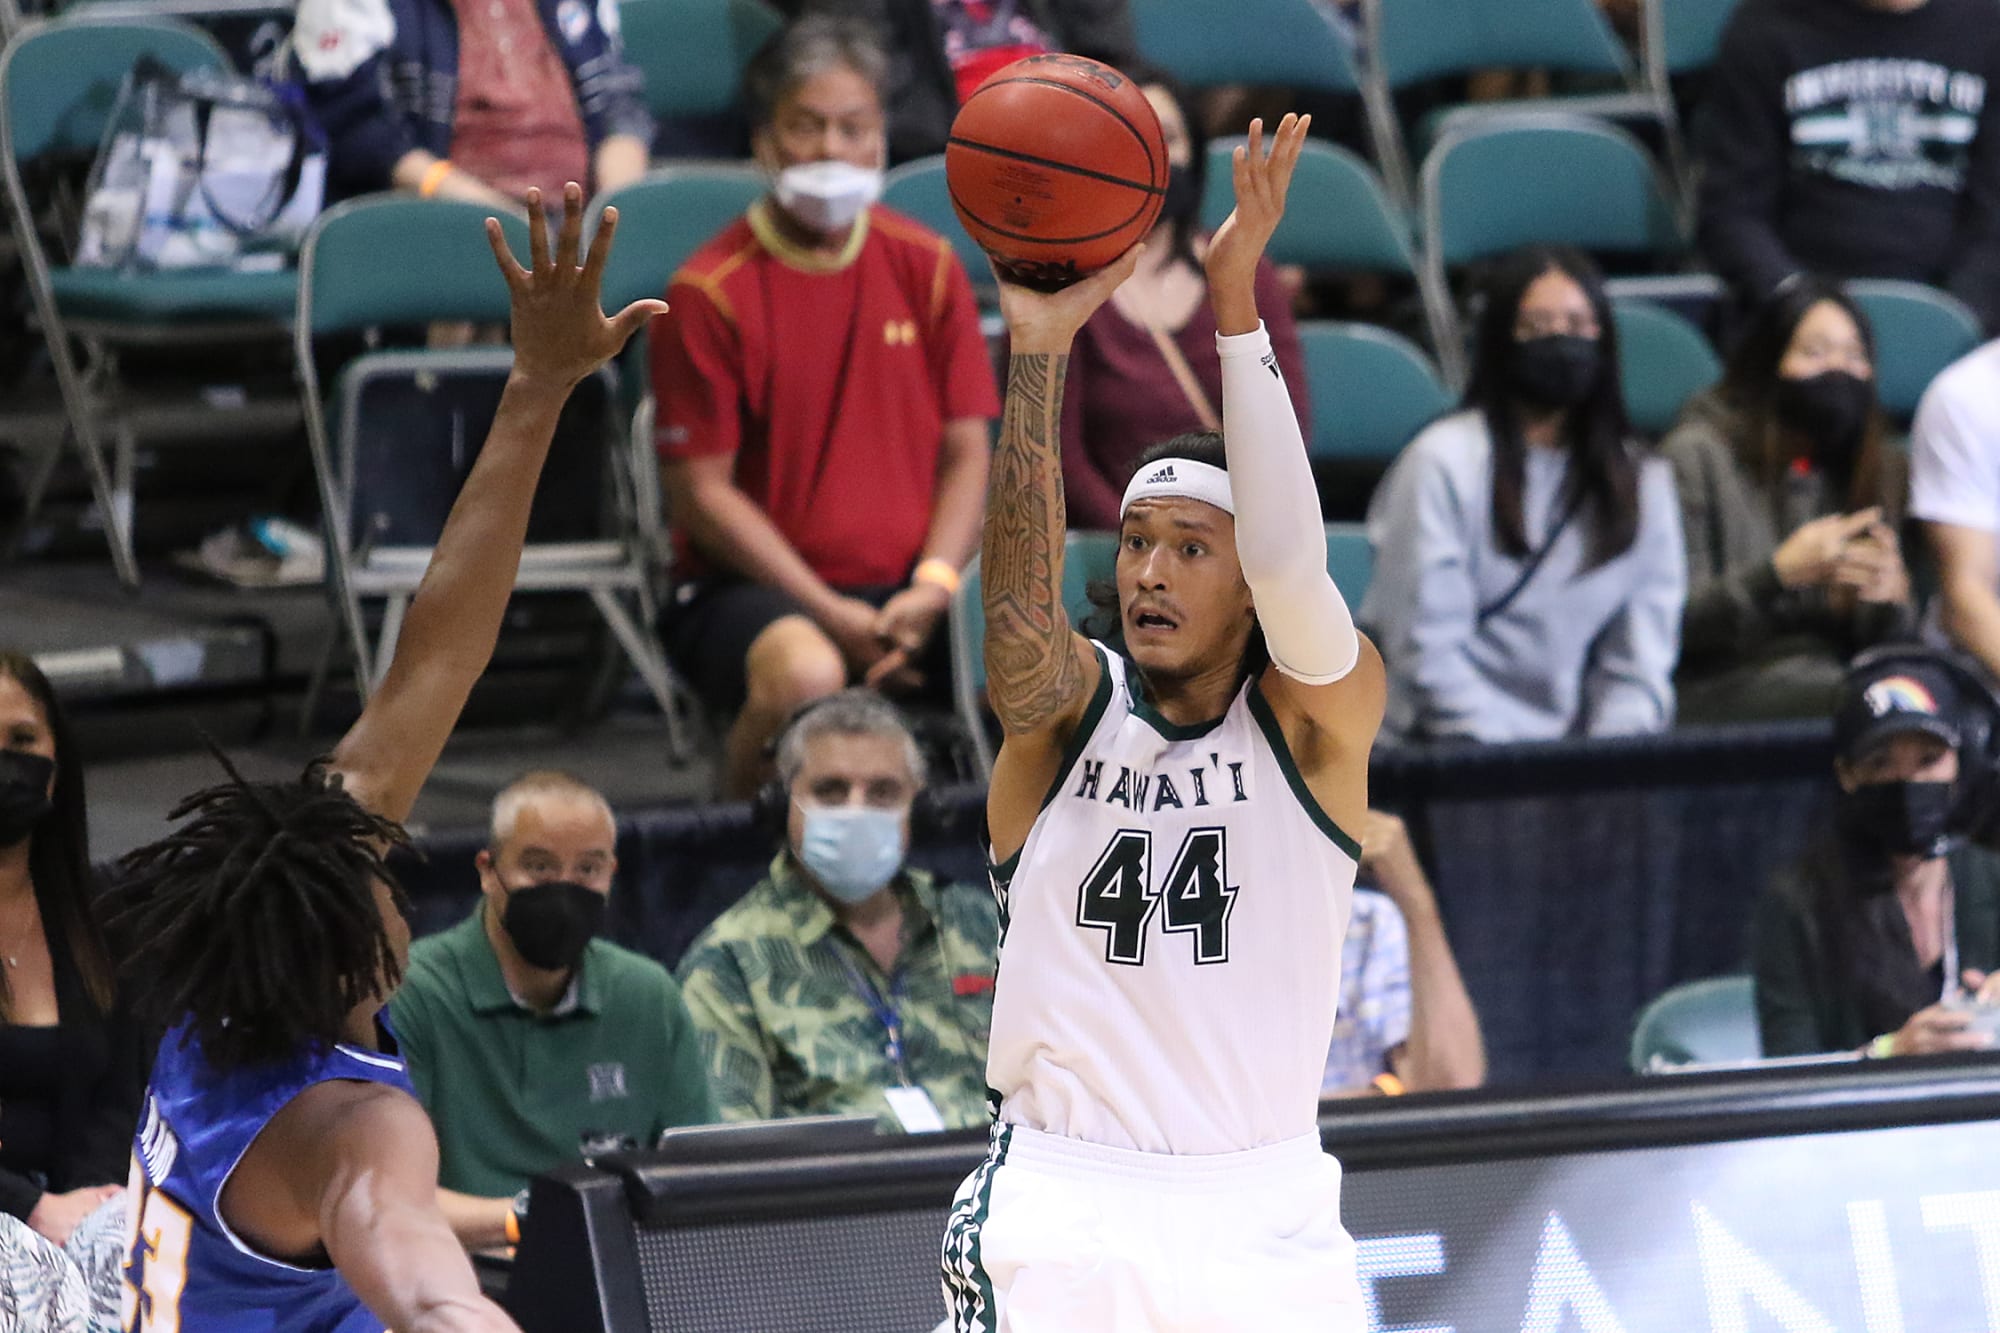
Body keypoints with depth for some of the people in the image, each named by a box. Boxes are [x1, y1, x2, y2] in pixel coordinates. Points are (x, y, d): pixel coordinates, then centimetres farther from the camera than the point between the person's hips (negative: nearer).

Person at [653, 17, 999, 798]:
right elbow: (702, 492, -7)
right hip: (756, 587, -4)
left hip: (911, 589, 4)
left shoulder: (925, 266, 9)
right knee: (804, 677, -39)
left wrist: (933, 587, -10)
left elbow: (966, 451, 9)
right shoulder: (708, 293, -5)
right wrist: (831, 614, -15)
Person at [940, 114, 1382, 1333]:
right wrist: (1038, 353, -33)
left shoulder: (1320, 715, 0)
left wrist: (1237, 305, -27)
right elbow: (1019, 606, -20)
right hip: (1063, 1211, 0)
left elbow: (1291, 560, -20)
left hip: (1265, 1220, 0)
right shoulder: (1064, 706, 2)